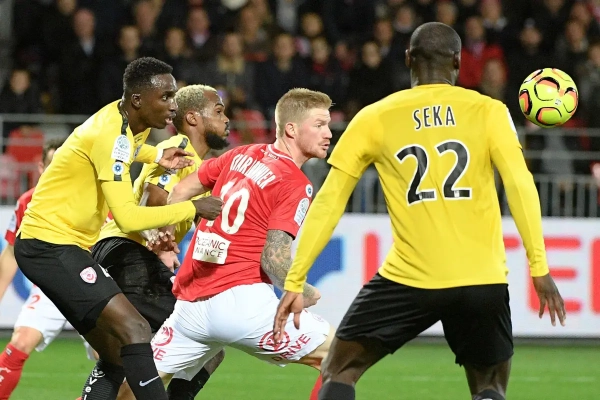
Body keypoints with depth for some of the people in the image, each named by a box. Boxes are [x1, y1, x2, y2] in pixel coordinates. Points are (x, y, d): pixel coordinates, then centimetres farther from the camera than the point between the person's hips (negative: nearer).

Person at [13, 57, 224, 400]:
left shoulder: (126, 118, 7)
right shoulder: (110, 134, -21)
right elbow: (128, 217, -27)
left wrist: (157, 156, 15)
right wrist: (193, 208, -20)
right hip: (50, 245, -10)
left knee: (116, 356, 9)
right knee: (135, 330, -23)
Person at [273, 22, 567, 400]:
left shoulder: (374, 118, 6)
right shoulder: (488, 111, 4)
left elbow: (329, 203, 5)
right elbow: (521, 186, -8)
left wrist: (295, 282, 8)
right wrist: (540, 268, -7)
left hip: (409, 280, -1)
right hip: (482, 281, 1)